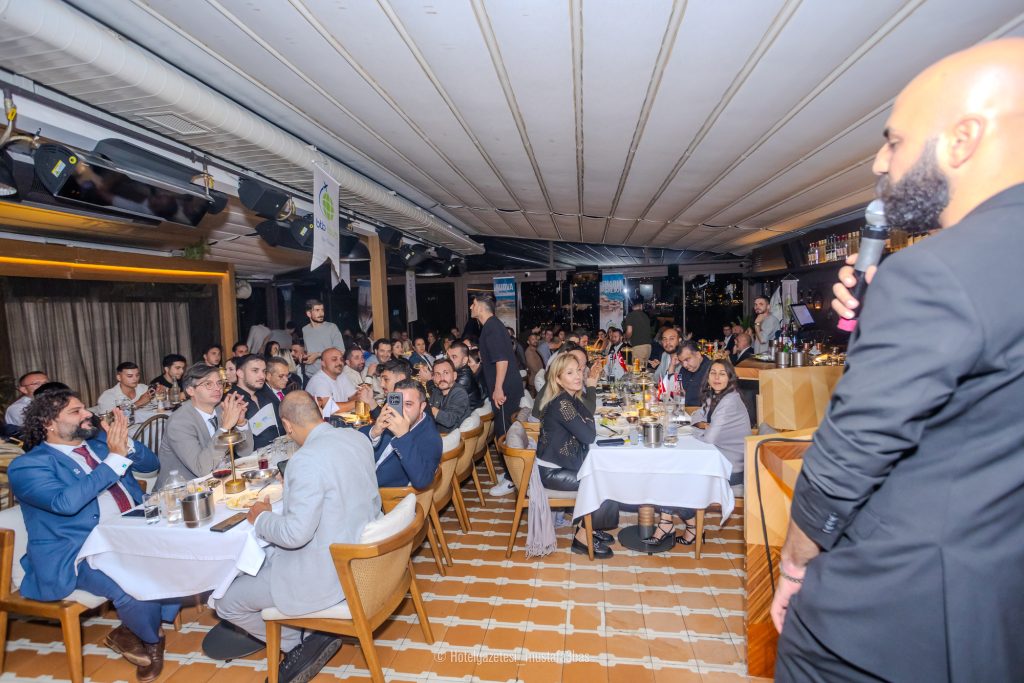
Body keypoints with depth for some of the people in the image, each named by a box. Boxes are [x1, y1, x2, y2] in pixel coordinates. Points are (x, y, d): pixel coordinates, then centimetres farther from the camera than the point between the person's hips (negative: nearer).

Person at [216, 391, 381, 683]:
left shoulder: (306, 461, -27)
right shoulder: (357, 438, -2)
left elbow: (295, 534, -25)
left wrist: (261, 517, -6)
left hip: (330, 575, -8)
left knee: (227, 602, 9)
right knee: (265, 556, 28)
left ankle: (303, 644, 15)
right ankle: (315, 635, 24)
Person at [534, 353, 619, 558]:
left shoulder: (569, 398, 5)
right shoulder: (561, 403, -25)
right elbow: (589, 436, -23)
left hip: (563, 463, 9)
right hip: (553, 472, -9)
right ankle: (582, 537, 6)